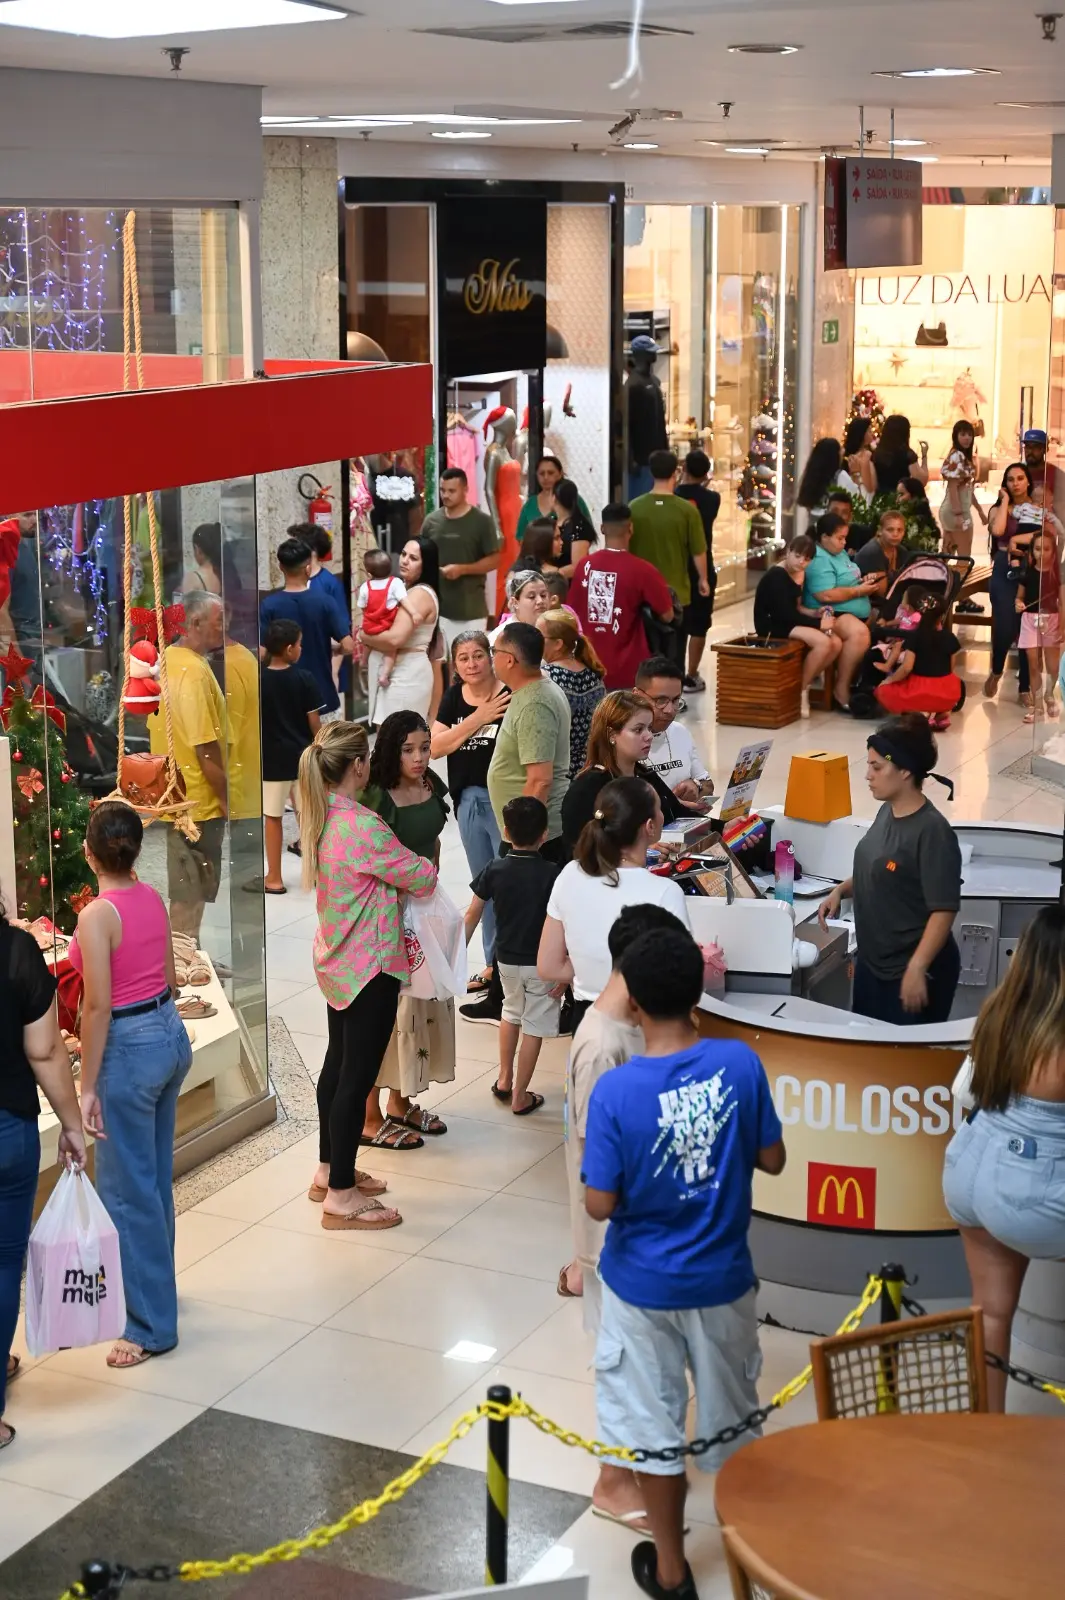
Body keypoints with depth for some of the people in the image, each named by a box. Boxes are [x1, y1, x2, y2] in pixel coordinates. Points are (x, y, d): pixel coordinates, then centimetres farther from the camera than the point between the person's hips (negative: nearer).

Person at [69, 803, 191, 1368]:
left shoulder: (97, 916, -20)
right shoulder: (153, 900, 3)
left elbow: (98, 1007, -19)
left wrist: (88, 1086, -14)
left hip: (129, 1048, -8)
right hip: (171, 1036, 8)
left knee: (128, 1189, 1)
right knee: (154, 1175, 21)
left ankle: (152, 1324, 7)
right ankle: (150, 1283, 36)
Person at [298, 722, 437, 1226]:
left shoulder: (318, 817, 2)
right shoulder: (363, 827, -27)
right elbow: (422, 878, -17)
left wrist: (395, 864, -6)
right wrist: (422, 866, 4)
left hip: (334, 961, 10)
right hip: (369, 967, -10)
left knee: (338, 1063, 20)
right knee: (357, 1075, -1)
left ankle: (329, 1171, 34)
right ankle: (340, 1196, 8)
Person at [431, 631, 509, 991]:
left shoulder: (511, 697, -12)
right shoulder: (453, 698, 6)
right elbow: (435, 748, -3)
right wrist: (478, 719, -12)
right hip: (469, 800, 6)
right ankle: (493, 964, 26)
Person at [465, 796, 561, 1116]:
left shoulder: (494, 870, -7)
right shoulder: (552, 874, -15)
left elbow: (473, 915, -3)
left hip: (506, 958, 3)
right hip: (542, 963, -3)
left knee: (511, 1012, 28)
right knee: (533, 1027, 8)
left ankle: (503, 1079, 33)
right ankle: (520, 1097, 14)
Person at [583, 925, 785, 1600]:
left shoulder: (616, 1090, -22)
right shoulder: (740, 1062, -15)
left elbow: (600, 1205, -17)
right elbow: (772, 1160, -4)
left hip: (645, 1286, -2)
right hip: (723, 1278, 2)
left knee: (655, 1427, 16)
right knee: (733, 1418, 23)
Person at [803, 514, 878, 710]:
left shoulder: (841, 553, 17)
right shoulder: (819, 560, -15)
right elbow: (826, 595, -26)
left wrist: (864, 580, 7)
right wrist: (859, 591, -17)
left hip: (857, 614, 11)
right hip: (832, 614, -11)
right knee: (859, 633, -37)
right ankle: (841, 690, -29)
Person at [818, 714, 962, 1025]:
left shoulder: (932, 831, -22)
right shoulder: (887, 812, 4)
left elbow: (944, 910, -23)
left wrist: (916, 969, -27)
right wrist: (841, 890, 3)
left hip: (910, 971, -9)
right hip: (871, 963, 9)